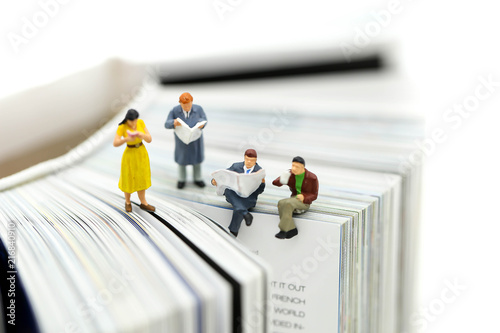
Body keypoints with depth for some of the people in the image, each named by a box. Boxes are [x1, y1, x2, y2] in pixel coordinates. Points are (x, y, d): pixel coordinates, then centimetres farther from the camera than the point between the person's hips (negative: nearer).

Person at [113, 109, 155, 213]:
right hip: (130, 155, -4)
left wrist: (142, 135, -30)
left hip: (142, 153, 4)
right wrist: (126, 139, -39)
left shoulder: (141, 122, -9)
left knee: (141, 178, 17)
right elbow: (115, 143, -22)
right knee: (129, 179, 12)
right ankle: (127, 201, 39)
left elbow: (149, 139, -8)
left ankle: (143, 203, 33)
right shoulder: (122, 127, -19)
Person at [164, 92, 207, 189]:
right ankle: (181, 179, 38)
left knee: (197, 158, 17)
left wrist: (202, 123, -29)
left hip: (196, 139, 1)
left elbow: (204, 119, -4)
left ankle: (197, 178, 39)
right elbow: (167, 124, -18)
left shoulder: (198, 109, -17)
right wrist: (174, 123, -41)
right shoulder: (175, 111, -18)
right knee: (181, 159, 16)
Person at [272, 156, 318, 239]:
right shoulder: (290, 174, -1)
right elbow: (275, 182, -6)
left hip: (305, 202, -4)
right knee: (281, 203, -29)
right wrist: (282, 180, -29)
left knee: (288, 203, -34)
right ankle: (292, 229, -24)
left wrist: (304, 197, -24)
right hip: (293, 199, 5)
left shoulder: (312, 178, -9)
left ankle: (284, 230, -29)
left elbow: (314, 195, -3)